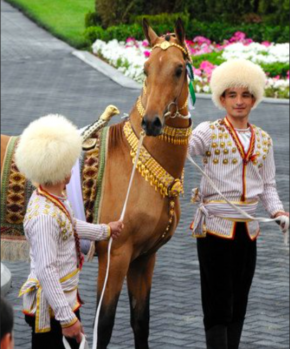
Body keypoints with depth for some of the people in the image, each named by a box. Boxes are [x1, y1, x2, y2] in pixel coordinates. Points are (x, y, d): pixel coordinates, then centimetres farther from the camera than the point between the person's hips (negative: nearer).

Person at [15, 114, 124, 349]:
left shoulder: (55, 199, 1)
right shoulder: (44, 216, -29)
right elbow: (46, 271, -30)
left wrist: (104, 231, 39)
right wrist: (66, 318, -29)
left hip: (68, 297, 10)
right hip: (50, 309, -10)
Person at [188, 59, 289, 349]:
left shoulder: (264, 140, 11)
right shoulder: (209, 132, -3)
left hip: (248, 228, 5)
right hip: (215, 225, -5)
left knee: (239, 302, 10)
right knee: (218, 303, -5)